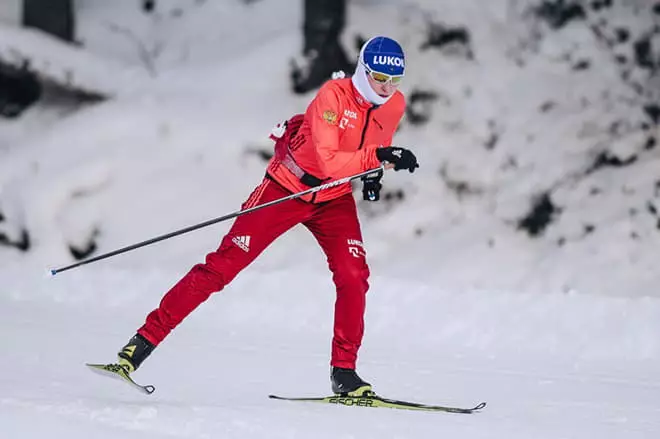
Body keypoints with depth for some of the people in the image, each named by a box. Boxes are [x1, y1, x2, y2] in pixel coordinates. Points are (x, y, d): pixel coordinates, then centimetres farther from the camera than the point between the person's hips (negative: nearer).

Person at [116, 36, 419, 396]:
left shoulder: (394, 105, -9)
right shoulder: (333, 96, -27)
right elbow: (328, 163, -36)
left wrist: (372, 174, 0)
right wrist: (377, 157, -43)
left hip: (334, 199, 5)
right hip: (286, 189, -5)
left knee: (353, 275, -15)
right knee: (223, 265, -7)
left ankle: (344, 370, -4)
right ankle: (148, 336, -1)